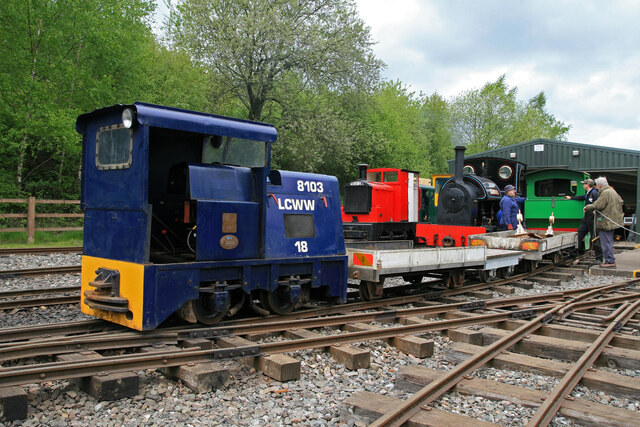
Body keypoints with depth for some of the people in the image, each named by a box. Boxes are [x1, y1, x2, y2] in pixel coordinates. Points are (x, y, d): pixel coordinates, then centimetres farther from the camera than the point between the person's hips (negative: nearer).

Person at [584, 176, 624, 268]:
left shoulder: (605, 193, -18)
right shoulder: (613, 191, 14)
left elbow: (597, 205, -20)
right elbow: (620, 202, 25)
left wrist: (587, 207, -4)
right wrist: (619, 213, 36)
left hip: (606, 222, -10)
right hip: (613, 221, 10)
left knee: (606, 242, -6)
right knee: (608, 241, 15)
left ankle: (610, 261, -5)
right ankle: (609, 260, 20)